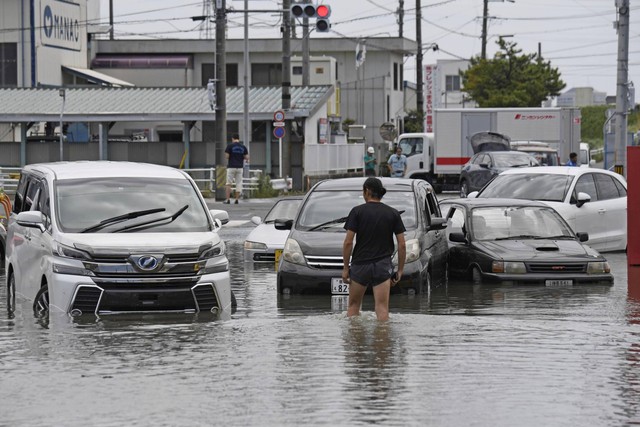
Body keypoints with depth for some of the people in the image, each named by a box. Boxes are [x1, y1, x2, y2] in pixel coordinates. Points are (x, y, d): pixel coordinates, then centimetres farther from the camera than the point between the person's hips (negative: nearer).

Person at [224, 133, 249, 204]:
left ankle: (228, 199, -2)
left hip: (231, 167, -3)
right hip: (240, 167, 3)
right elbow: (247, 158, 2)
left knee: (229, 183, 4)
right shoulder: (243, 147, 4)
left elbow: (226, 156, -10)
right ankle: (236, 199, 3)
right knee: (239, 183, 7)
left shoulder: (230, 146, -6)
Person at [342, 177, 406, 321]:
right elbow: (402, 245, 1)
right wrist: (400, 270, 8)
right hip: (383, 266, 1)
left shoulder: (357, 211, -3)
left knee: (353, 305, 13)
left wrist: (345, 267, 0)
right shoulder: (393, 213, 3)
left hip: (360, 265, -1)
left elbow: (348, 242, -8)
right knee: (382, 308, -2)